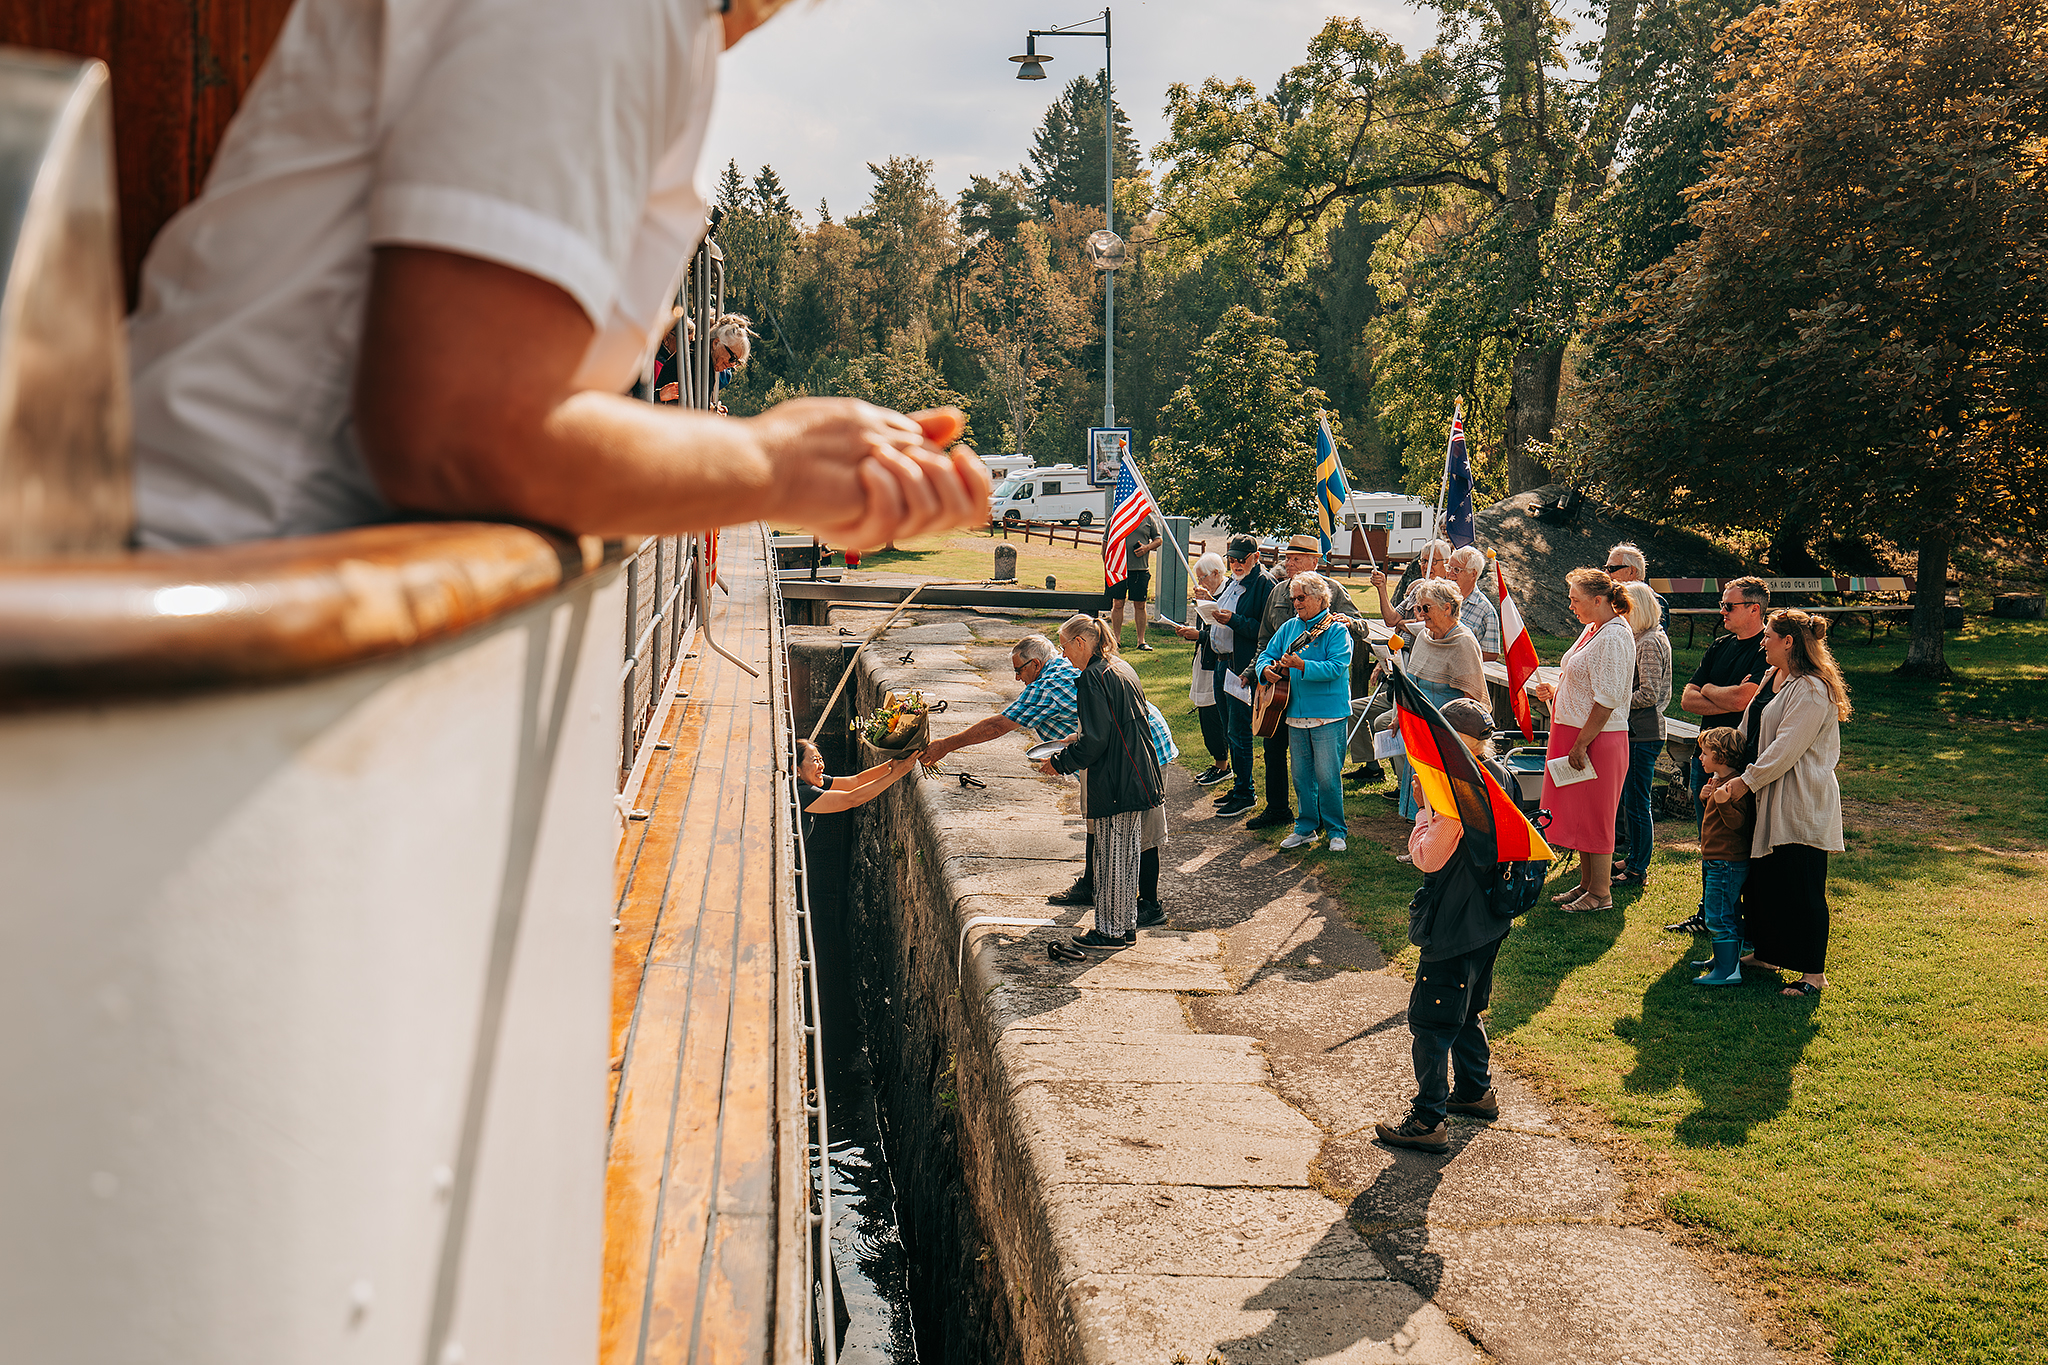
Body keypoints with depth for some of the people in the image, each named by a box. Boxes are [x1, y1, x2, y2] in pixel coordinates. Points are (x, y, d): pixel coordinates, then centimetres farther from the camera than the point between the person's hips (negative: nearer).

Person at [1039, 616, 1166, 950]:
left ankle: (1111, 931, 11)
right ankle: (1127, 925, 24)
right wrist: (1073, 746, 22)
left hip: (1113, 783, -9)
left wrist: (1058, 763, -8)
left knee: (1111, 857, 1)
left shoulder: (1093, 677, -17)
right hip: (1137, 779, 9)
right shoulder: (1123, 669, 12)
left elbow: (1094, 742, -20)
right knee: (1127, 853, 16)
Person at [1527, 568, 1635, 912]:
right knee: (1579, 812, 16)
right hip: (1575, 733, 10)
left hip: (1598, 740, -10)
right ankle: (1587, 883, 27)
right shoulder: (1593, 629, 12)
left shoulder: (1613, 638, -19)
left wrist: (1581, 744, -22)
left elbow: (1606, 701, -22)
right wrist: (1554, 690, 7)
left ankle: (1601, 893, 10)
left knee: (1595, 815, 0)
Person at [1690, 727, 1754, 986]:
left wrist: (1721, 800, -39)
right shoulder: (1719, 781, 15)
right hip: (1721, 862, 11)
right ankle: (1724, 959, 32)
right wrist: (1706, 799, 7)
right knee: (1729, 914, 21)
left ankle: (1727, 971, -9)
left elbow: (1737, 821, -26)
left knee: (1718, 917, -10)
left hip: (1725, 864, -11)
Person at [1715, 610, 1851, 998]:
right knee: (1761, 878, 16)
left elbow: (1786, 748, -22)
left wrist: (1746, 781, -19)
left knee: (1801, 888, -4)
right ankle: (1767, 954, 30)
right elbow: (1748, 733, 18)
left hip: (1801, 806, -10)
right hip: (1767, 799, 10)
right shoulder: (1771, 678, 13)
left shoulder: (1811, 690, -18)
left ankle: (1814, 973, 4)